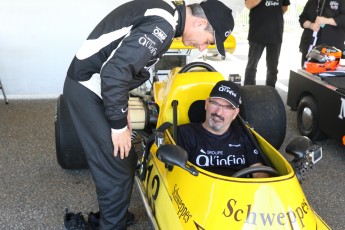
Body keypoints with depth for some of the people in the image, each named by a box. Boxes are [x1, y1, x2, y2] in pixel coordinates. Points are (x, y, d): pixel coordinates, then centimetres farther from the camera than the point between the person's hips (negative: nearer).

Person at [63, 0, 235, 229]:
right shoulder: (162, 25, -22)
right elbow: (115, 71, -28)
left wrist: (122, 111, 13)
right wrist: (119, 124, -18)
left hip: (91, 85, 10)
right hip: (88, 88, -10)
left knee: (124, 161, 17)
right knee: (116, 172, -4)